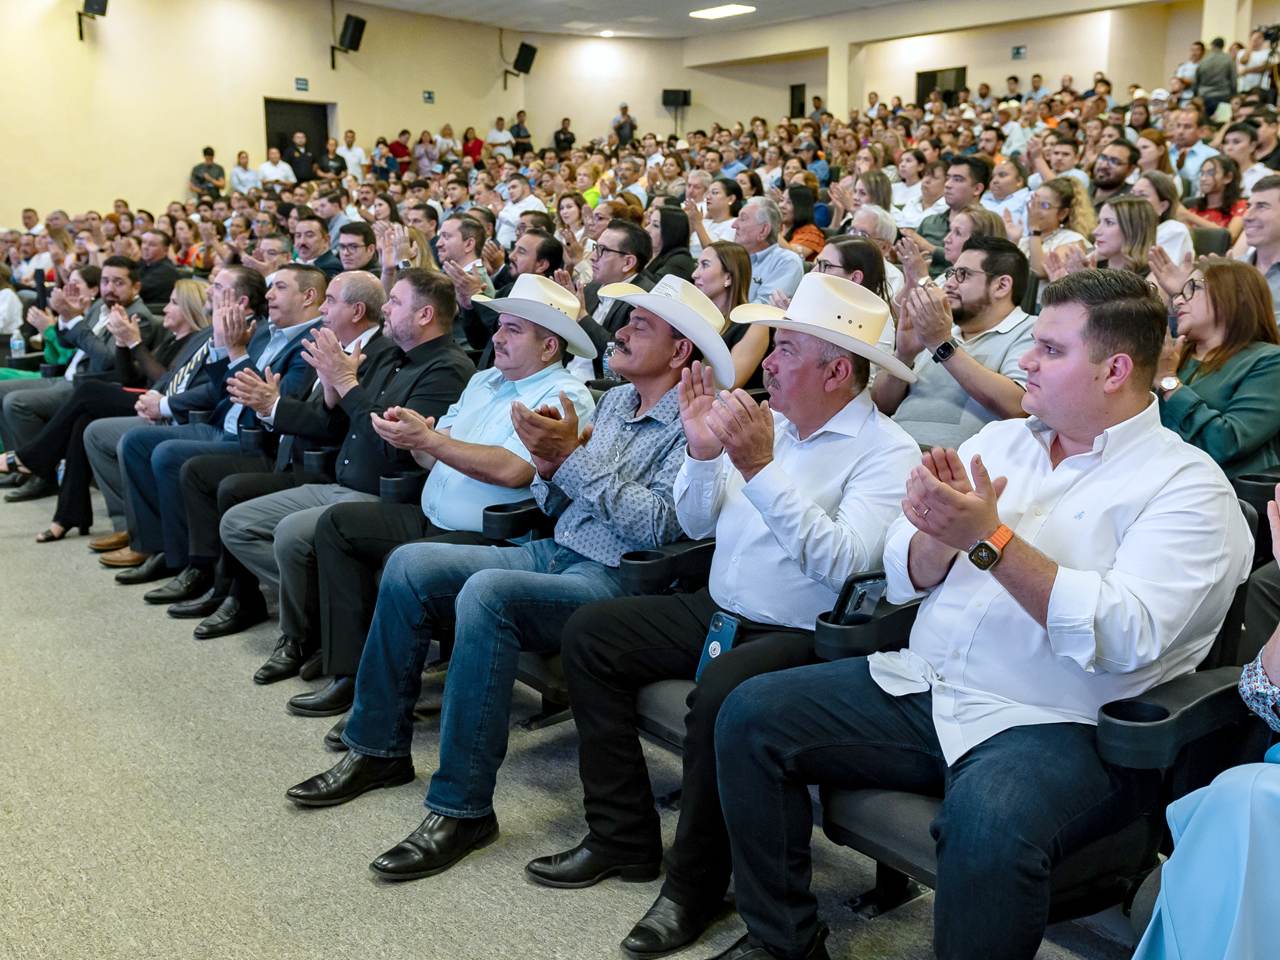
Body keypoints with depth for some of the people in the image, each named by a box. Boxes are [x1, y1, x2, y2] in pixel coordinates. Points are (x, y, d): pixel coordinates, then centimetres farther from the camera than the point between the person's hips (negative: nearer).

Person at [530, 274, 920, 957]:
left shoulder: (886, 451, -10)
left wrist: (761, 469, -29)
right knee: (590, 631, -2)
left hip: (801, 636, -8)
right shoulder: (767, 422, 10)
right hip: (717, 612, 8)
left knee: (721, 689, -35)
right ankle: (621, 833, 5)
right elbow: (696, 524, 13)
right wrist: (702, 452, -6)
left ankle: (695, 883, -11)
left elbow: (844, 561, -26)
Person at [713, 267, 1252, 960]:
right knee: (751, 713, -6)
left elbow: (1126, 636, -20)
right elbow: (905, 579, 9)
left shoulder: (1186, 483, -4)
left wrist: (991, 539, -22)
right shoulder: (1000, 440, 13)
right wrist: (940, 526, -13)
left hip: (1059, 727, -6)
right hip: (922, 684, 7)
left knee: (987, 818, -37)